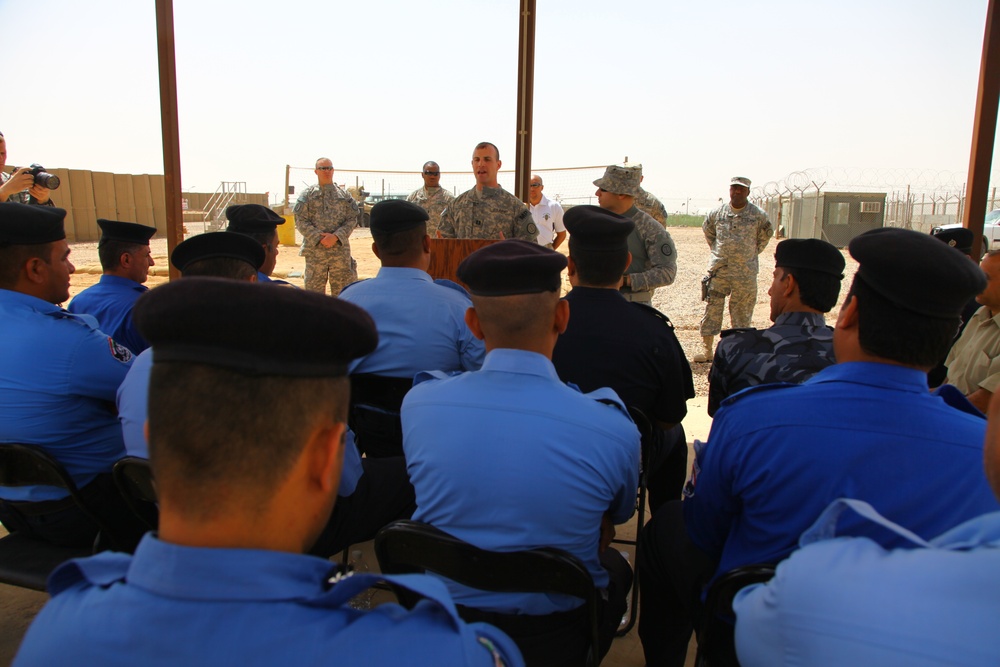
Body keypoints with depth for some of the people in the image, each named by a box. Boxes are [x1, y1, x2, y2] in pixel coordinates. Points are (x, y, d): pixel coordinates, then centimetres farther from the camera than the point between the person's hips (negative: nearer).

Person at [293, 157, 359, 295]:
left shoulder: (344, 195, 10)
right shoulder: (307, 195, 6)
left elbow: (352, 219, 2)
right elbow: (301, 221, -1)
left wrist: (336, 236, -12)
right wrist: (319, 238, -14)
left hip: (341, 249, 1)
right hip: (315, 250, -1)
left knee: (342, 291, 5)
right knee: (314, 289, 4)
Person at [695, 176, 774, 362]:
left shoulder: (758, 215, -1)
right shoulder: (718, 213, 3)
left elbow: (766, 235, 14)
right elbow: (707, 229, 21)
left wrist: (752, 253, 10)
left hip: (745, 272, -1)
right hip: (718, 270, 1)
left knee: (742, 312, 6)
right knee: (712, 309, 1)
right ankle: (708, 350, 9)